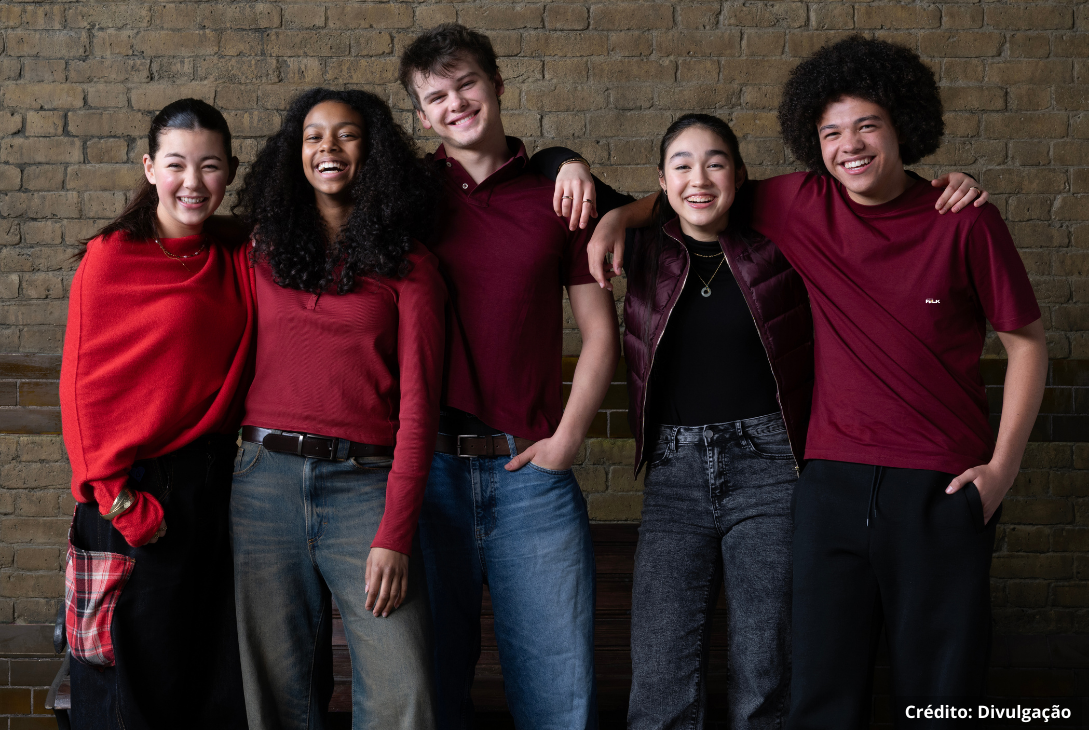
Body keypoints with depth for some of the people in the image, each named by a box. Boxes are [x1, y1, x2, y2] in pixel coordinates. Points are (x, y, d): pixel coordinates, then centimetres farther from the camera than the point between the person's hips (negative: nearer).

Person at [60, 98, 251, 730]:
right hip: (138, 493, -4)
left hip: (221, 486, 5)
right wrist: (114, 494, -12)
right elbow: (83, 385, -6)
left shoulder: (241, 262, 8)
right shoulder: (112, 257, -5)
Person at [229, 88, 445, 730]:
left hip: (364, 483, -3)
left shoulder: (407, 265, 4)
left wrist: (394, 534, -11)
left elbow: (417, 405, -2)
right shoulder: (267, 257, 15)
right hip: (266, 479, 3)